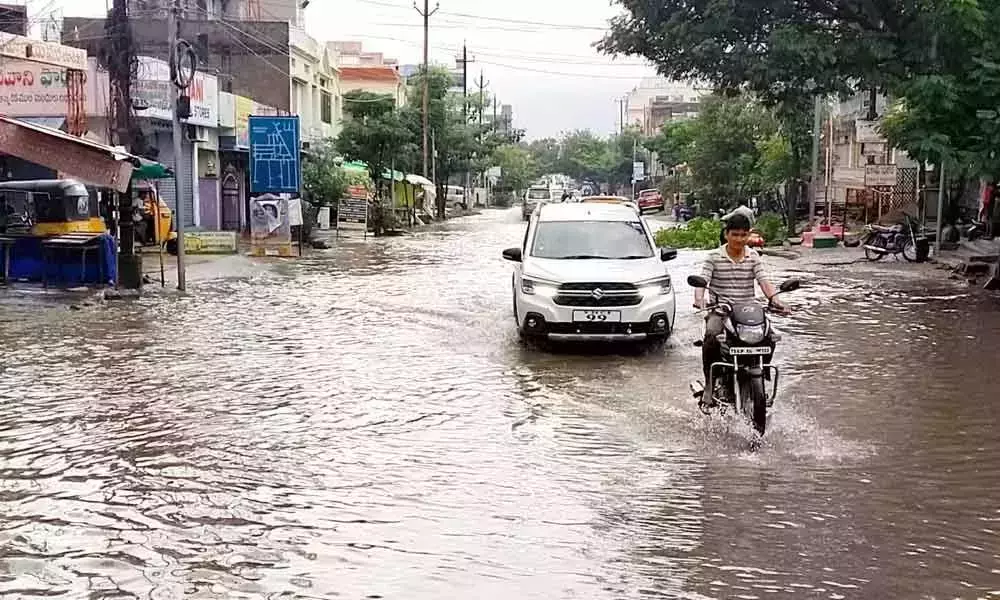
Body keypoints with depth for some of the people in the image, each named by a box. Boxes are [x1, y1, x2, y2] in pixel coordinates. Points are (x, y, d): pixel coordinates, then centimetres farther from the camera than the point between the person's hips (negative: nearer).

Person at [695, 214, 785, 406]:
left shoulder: (754, 257, 8)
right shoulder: (714, 257, 2)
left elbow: (763, 280, -3)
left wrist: (774, 298, -23)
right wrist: (699, 298, -30)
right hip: (719, 311, -2)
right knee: (711, 337, -31)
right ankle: (709, 385, -16)